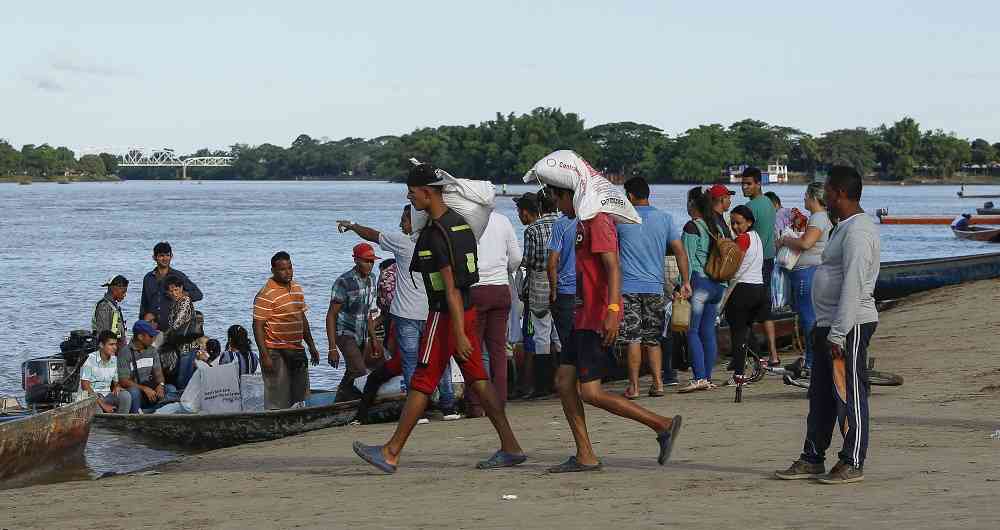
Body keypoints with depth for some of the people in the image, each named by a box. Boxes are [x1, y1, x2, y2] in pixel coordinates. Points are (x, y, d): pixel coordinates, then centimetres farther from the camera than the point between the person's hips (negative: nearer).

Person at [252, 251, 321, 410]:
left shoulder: (297, 288, 12)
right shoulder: (266, 294, -13)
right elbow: (258, 326, -16)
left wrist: (311, 346, 19)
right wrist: (265, 356, -21)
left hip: (297, 351, 8)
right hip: (276, 353, -8)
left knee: (301, 398, 13)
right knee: (278, 402, -7)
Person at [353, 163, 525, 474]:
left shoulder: (437, 233, -19)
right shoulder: (457, 221, 12)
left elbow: (451, 287, -22)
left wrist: (459, 334, -24)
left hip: (446, 315, -9)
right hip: (467, 310, 9)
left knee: (422, 383, -4)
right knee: (477, 380, 8)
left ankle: (391, 454, 2)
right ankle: (510, 447, 6)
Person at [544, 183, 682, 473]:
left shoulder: (598, 222, -14)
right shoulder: (583, 224, 18)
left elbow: (613, 268, -24)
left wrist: (612, 310, -34)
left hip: (599, 320, -11)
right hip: (584, 318, 11)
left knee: (590, 392, -11)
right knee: (564, 381, 8)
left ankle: (663, 425, -6)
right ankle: (585, 457, 9)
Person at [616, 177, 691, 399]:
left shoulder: (621, 219, -1)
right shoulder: (665, 219, 6)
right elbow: (680, 251, 2)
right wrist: (685, 282, 5)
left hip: (629, 287, -3)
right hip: (655, 287, 3)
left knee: (633, 339, -2)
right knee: (653, 339, 12)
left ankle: (633, 386, -1)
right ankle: (658, 383, 6)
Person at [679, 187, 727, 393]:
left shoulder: (692, 227, -7)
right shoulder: (716, 227, 14)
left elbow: (688, 259, -13)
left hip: (699, 281, -7)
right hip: (718, 284, 7)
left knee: (692, 331, -6)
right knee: (708, 331, 9)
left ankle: (699, 378, -14)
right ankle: (708, 378, 9)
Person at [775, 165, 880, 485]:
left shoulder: (858, 231, -16)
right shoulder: (844, 228, 19)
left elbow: (853, 287, -23)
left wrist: (837, 334, -25)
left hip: (850, 326, -11)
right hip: (829, 326, 11)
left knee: (849, 396, -4)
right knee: (821, 395, 13)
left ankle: (853, 464, 2)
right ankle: (812, 459, 20)